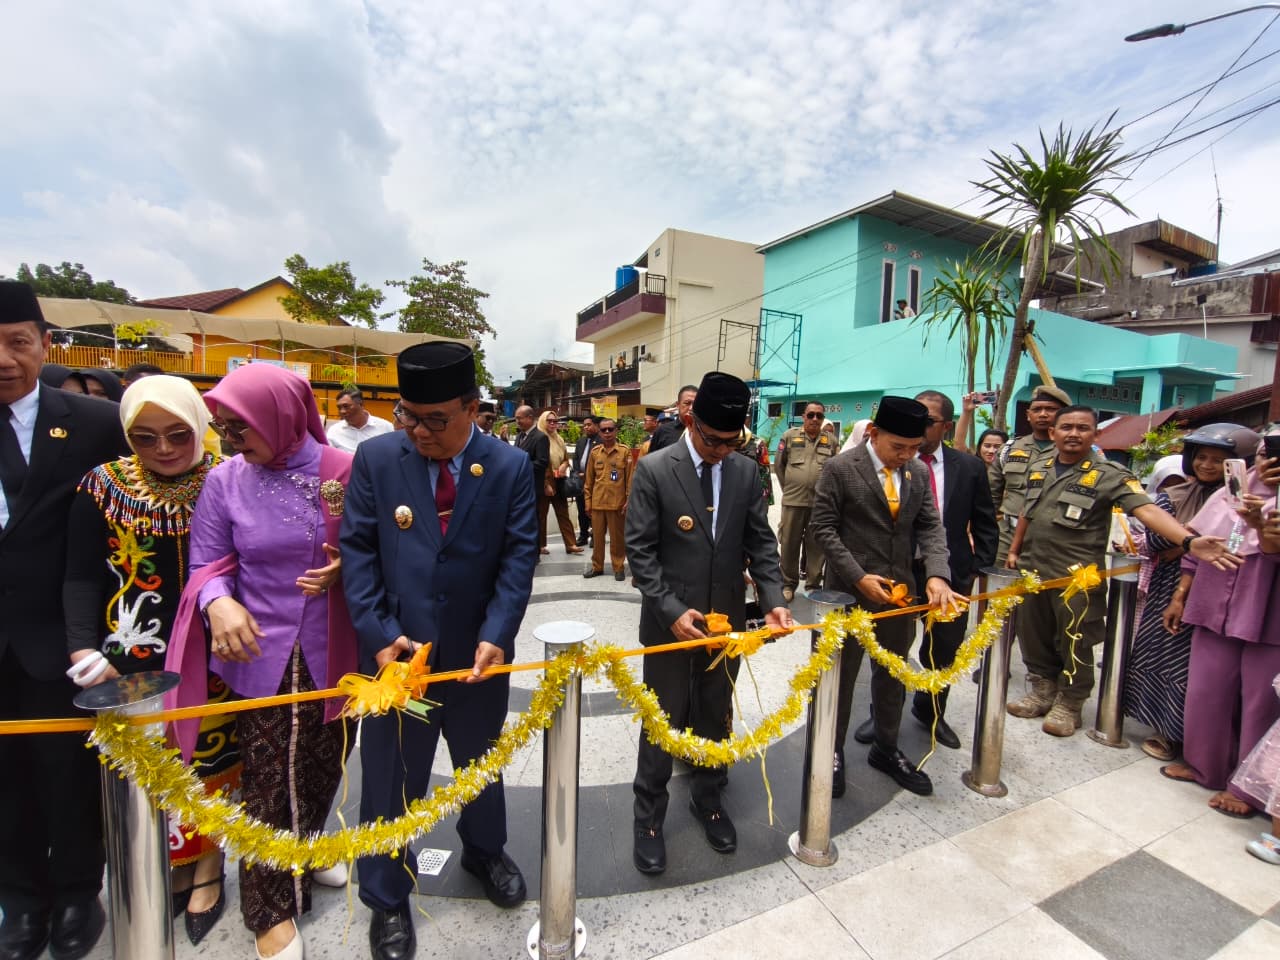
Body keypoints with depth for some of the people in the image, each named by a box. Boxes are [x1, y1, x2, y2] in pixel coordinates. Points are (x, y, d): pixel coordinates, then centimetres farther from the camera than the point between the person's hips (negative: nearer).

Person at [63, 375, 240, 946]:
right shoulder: (104, 486, -2)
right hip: (133, 658, 2)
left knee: (209, 760, 12)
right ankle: (173, 870, 38)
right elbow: (81, 578, -2)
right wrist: (84, 649, -13)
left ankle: (207, 870, 35)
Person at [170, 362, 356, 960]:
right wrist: (219, 602, -18)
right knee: (266, 780, 10)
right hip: (260, 653, 1)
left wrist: (344, 567, -19)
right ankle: (270, 907, 33)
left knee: (322, 766, 16)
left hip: (333, 652, 0)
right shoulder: (226, 480, -3)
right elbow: (208, 562, 2)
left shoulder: (343, 470, -9)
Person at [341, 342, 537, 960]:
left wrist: (495, 635, -19)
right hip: (396, 652, 0)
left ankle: (484, 850, 55)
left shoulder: (511, 466, -8)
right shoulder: (376, 458, -6)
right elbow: (358, 550, -5)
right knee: (391, 780, 17)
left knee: (483, 765, 24)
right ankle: (387, 899, 44)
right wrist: (379, 634, -14)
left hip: (477, 653, 1)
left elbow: (519, 555, -9)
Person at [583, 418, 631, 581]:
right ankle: (597, 566, 25)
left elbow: (630, 478, -2)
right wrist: (588, 501, 7)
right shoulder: (595, 452, 6)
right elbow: (589, 479, 10)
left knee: (617, 537, 7)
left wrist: (629, 500, -7)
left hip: (617, 503, -3)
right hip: (597, 502, 3)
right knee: (597, 536, 11)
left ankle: (618, 567, 20)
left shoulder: (625, 451, -3)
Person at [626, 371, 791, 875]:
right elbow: (640, 550, -12)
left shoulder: (746, 472, 1)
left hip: (727, 619, 4)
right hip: (671, 620, -4)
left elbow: (761, 542, 3)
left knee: (716, 717, 20)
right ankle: (649, 816, 32)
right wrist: (671, 609, -19)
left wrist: (773, 599, -10)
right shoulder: (654, 469, -12)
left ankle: (706, 797, 43)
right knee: (663, 721, 10)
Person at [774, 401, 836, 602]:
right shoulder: (790, 435, 3)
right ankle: (788, 583, 19)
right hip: (793, 499, -1)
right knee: (789, 544, 6)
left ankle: (813, 584, 21)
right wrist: (787, 487, 6)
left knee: (816, 545, 8)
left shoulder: (830, 441, 8)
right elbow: (778, 464, 8)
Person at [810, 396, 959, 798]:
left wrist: (936, 574, -13)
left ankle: (885, 748, 40)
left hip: (901, 592, 6)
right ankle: (832, 751, 30)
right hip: (850, 592, -5)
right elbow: (822, 527, -13)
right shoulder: (840, 469, -13)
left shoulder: (918, 474, 4)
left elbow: (930, 527, 4)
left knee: (892, 675, 20)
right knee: (840, 676, 10)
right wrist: (858, 576, -18)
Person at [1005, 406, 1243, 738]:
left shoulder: (1109, 475, -8)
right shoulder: (1039, 469, 8)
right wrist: (1014, 550, 20)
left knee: (1074, 645, 7)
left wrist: (1189, 541, -36)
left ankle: (1068, 705, 25)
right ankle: (1042, 692, 33)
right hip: (1033, 571, 5)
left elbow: (1147, 510, -21)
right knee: (1033, 639, 15)